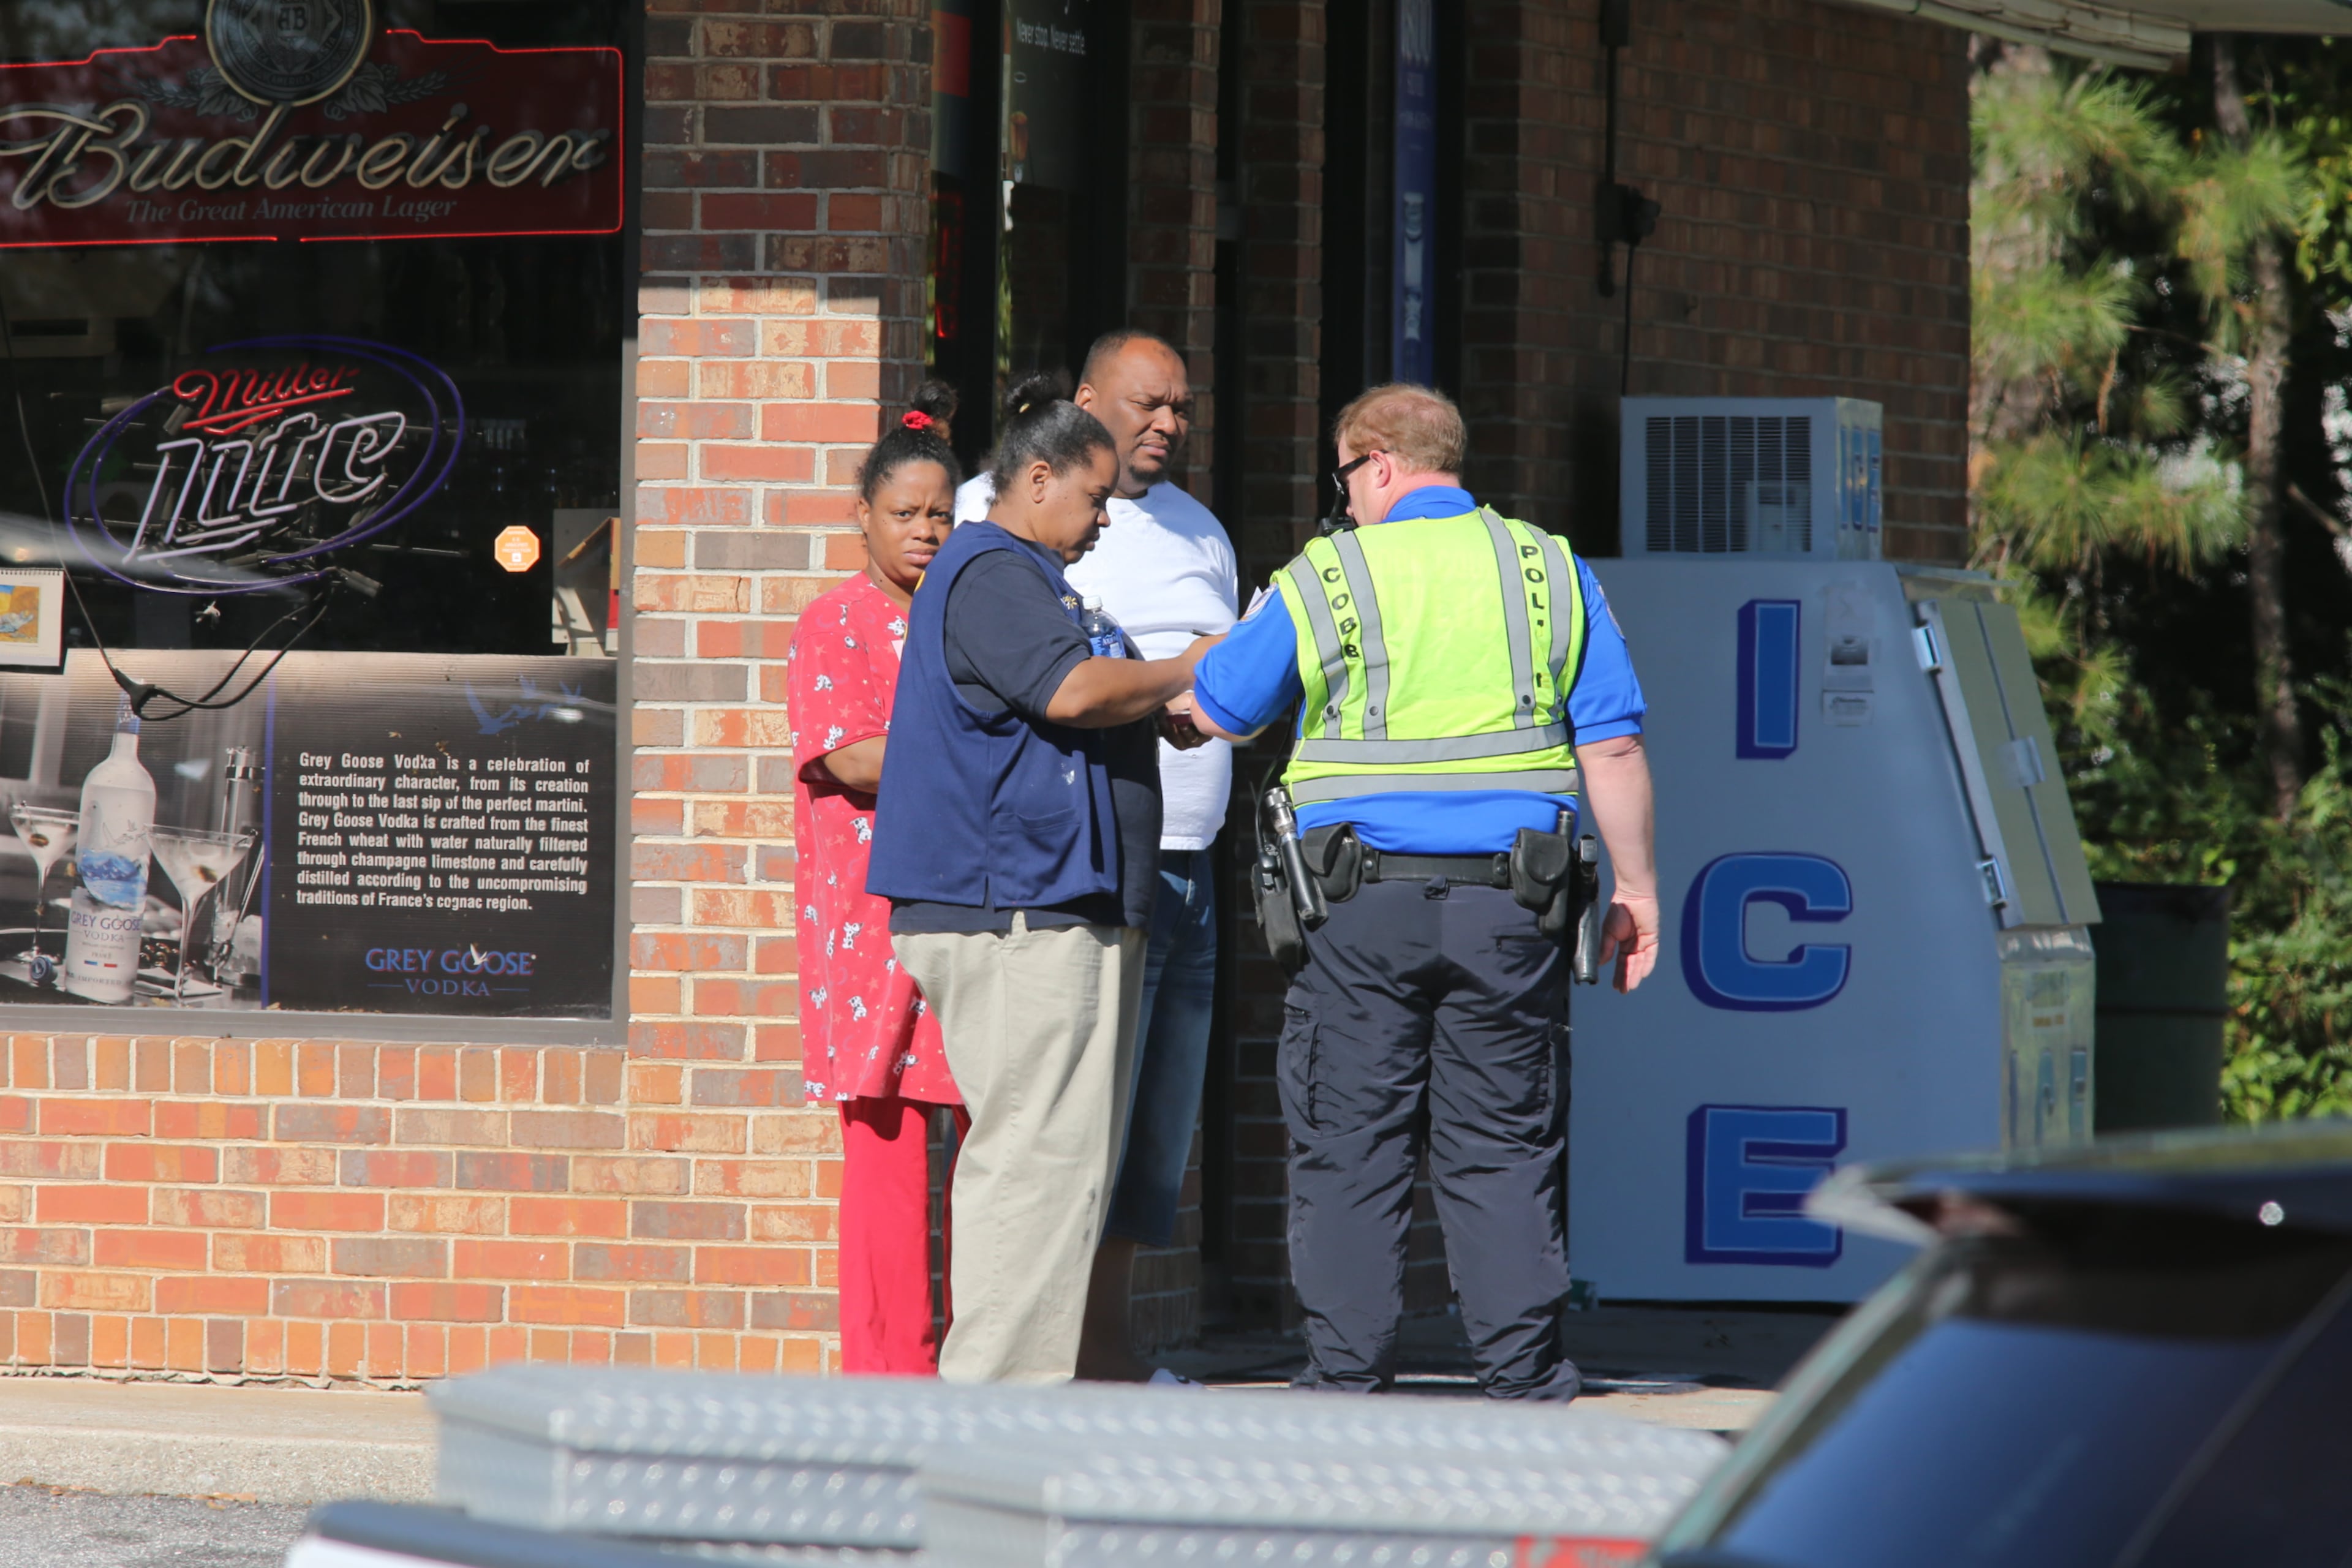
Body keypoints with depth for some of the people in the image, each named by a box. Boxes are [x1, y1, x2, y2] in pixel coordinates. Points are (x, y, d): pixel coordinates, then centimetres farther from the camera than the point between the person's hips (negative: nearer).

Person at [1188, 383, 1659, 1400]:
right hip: (1509, 898, 2)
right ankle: (1524, 1379, 3)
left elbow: (1217, 712, 10)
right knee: (1503, 1148, 6)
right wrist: (1636, 886, 11)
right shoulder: (1551, 572, 6)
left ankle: (1348, 1375, 3)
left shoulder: (1324, 582, -1)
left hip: (1363, 899, -2)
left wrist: (1190, 678, 33)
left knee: (1350, 1147, 4)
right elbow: (1613, 746, 4)